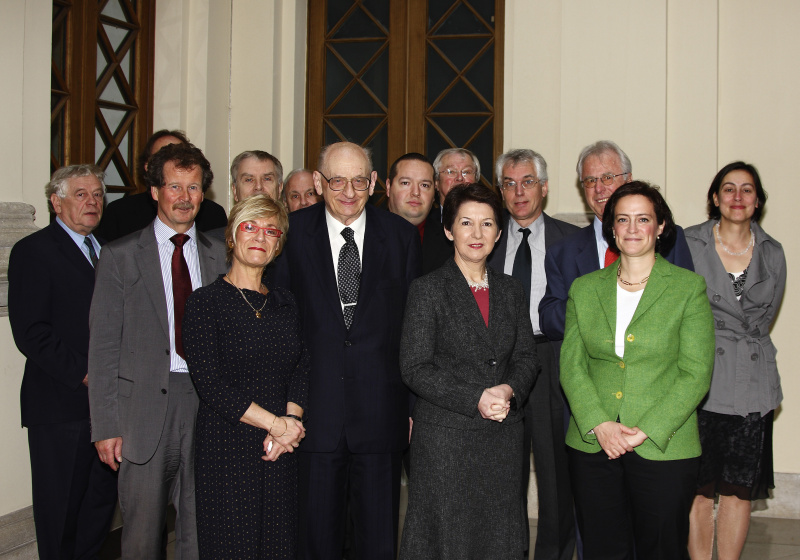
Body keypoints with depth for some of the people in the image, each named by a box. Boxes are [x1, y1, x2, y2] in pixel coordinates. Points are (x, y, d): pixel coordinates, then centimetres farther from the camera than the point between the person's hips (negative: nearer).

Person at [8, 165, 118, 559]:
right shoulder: (33, 250, -4)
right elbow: (30, 333, -13)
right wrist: (84, 375, -16)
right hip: (61, 405, -6)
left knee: (102, 500, 11)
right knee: (60, 508, 3)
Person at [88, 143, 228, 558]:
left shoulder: (219, 255, 10)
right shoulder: (121, 256, 2)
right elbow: (103, 345, -1)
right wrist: (106, 426, -6)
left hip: (207, 400, 2)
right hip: (146, 403, -2)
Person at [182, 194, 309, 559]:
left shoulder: (285, 303, 12)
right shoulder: (205, 303, -4)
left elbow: (302, 369, 8)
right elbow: (210, 385, -11)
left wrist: (290, 420, -11)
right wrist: (275, 423, -13)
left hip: (281, 449, 4)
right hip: (226, 447, -4)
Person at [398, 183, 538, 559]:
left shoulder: (509, 290, 11)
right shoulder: (427, 290, -4)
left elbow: (527, 357, 11)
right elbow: (415, 369, -9)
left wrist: (509, 390, -11)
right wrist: (475, 399, -17)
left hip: (503, 435, 4)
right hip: (445, 435, -4)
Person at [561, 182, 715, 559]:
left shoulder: (689, 288, 0)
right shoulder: (584, 289, 9)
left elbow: (696, 373, -5)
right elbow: (571, 365, 5)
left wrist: (646, 431, -13)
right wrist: (598, 425, -11)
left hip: (664, 448, -2)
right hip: (592, 445, 2)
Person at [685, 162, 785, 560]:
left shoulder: (772, 253, 10)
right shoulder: (689, 244, 1)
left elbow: (763, 318, 14)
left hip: (752, 386, 3)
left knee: (739, 488, 5)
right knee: (699, 488, -1)